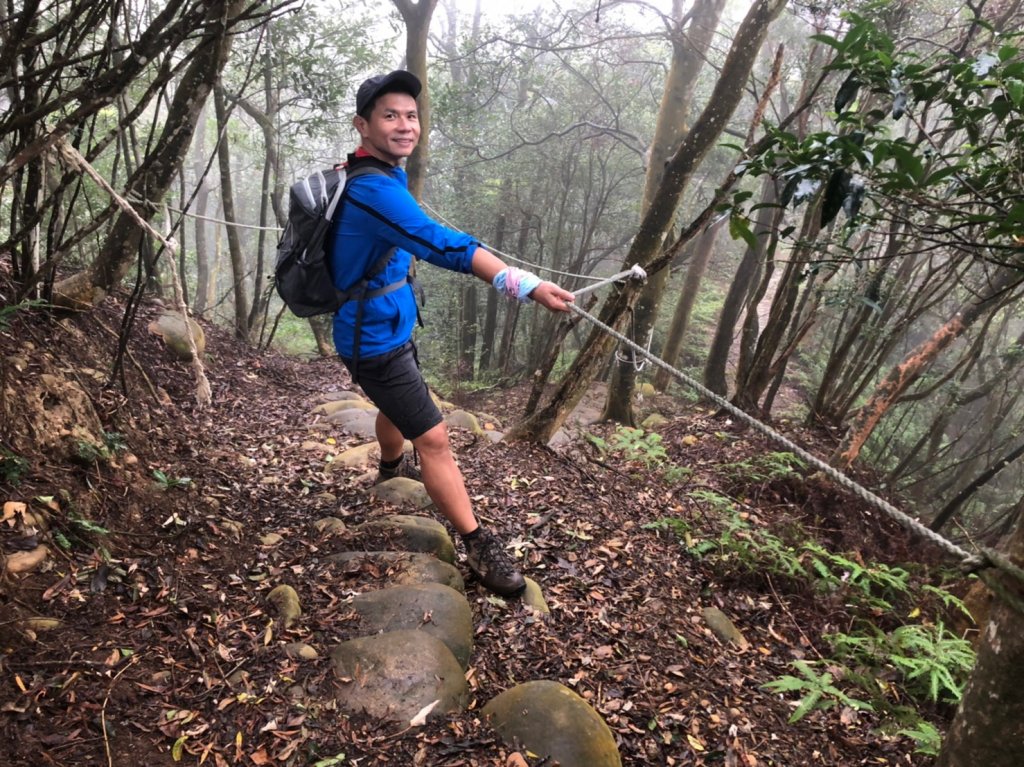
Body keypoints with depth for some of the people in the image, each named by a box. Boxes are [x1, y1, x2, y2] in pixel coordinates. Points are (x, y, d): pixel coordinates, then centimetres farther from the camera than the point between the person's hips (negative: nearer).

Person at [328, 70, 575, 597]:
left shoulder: (380, 174, 5)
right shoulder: (373, 188, -29)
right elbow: (443, 246, -43)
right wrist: (528, 286, -49)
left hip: (390, 325, 11)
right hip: (374, 340, -11)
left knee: (399, 407, 32)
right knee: (433, 438, -9)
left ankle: (391, 466, 61)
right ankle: (479, 549, 1)